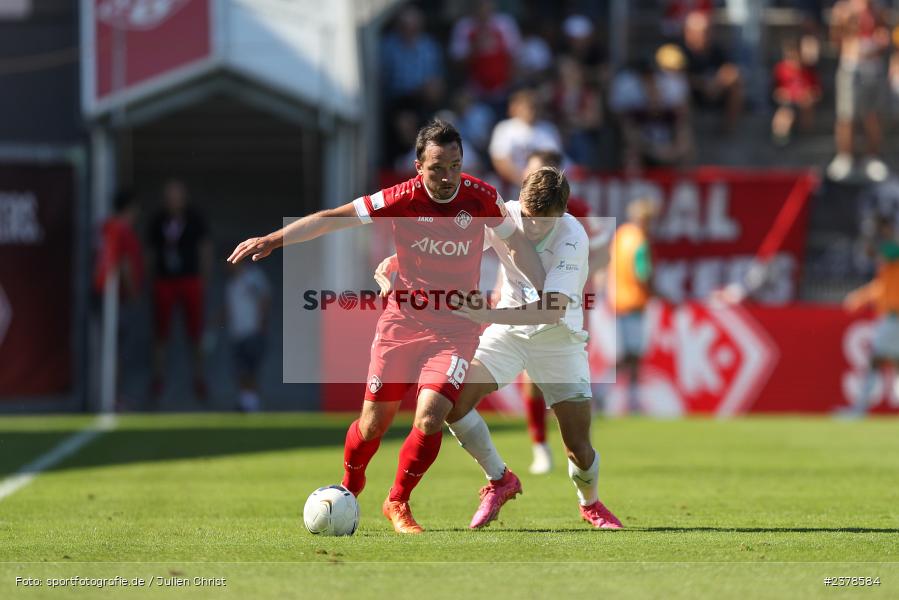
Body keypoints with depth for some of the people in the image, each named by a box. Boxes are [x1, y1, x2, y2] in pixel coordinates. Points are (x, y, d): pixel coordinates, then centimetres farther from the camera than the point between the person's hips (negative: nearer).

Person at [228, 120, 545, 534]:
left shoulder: (481, 198, -11)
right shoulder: (402, 199, -15)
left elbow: (517, 244, 6)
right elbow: (331, 219, -13)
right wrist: (271, 240, -19)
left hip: (455, 329, 0)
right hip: (402, 321, 0)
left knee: (429, 418, -17)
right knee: (374, 422, 3)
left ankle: (397, 503, 7)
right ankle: (349, 486, 35)